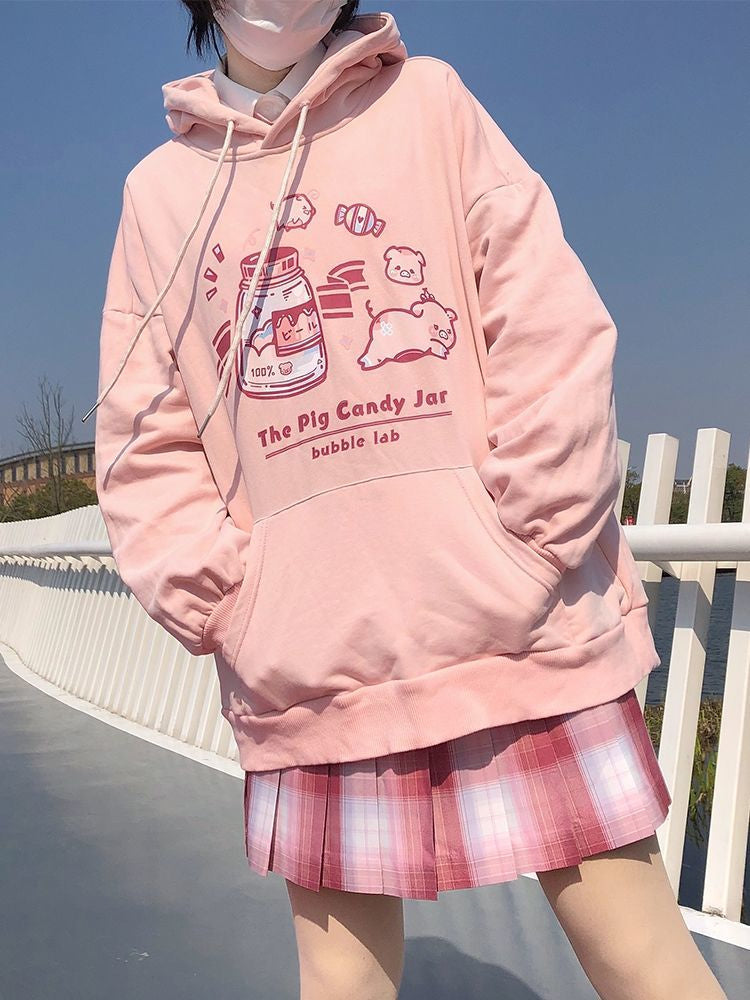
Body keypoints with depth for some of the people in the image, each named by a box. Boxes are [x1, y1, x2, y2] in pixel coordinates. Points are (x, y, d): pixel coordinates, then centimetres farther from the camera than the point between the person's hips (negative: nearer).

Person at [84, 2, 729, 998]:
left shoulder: (430, 101, 10)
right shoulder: (158, 189, 14)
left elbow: (552, 334, 0)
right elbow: (145, 443, 10)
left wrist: (529, 554, -8)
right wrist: (224, 604, -4)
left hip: (526, 642, -1)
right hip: (310, 678, 2)